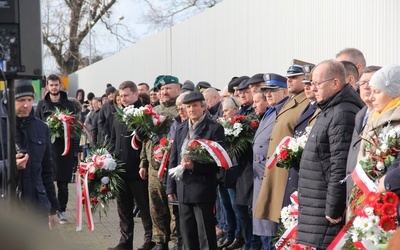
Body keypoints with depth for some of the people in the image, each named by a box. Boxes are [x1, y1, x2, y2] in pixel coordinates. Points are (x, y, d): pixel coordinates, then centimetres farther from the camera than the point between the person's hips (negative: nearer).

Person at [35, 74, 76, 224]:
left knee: (63, 183, 2)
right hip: (46, 147, 0)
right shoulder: (42, 104, 9)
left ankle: (62, 210, 10)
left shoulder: (68, 105, 7)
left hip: (64, 148, 0)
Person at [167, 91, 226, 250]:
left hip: (203, 188, -6)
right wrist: (171, 187, 9)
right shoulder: (181, 128, 12)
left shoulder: (215, 128, -6)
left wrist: (195, 165, -23)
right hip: (183, 188, 6)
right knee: (187, 233, 12)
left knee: (206, 234, 0)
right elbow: (173, 159, 13)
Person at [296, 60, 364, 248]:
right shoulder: (330, 110, 17)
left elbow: (341, 167, -23)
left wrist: (333, 210, -21)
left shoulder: (343, 114, -18)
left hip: (327, 209, -10)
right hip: (316, 205, 10)